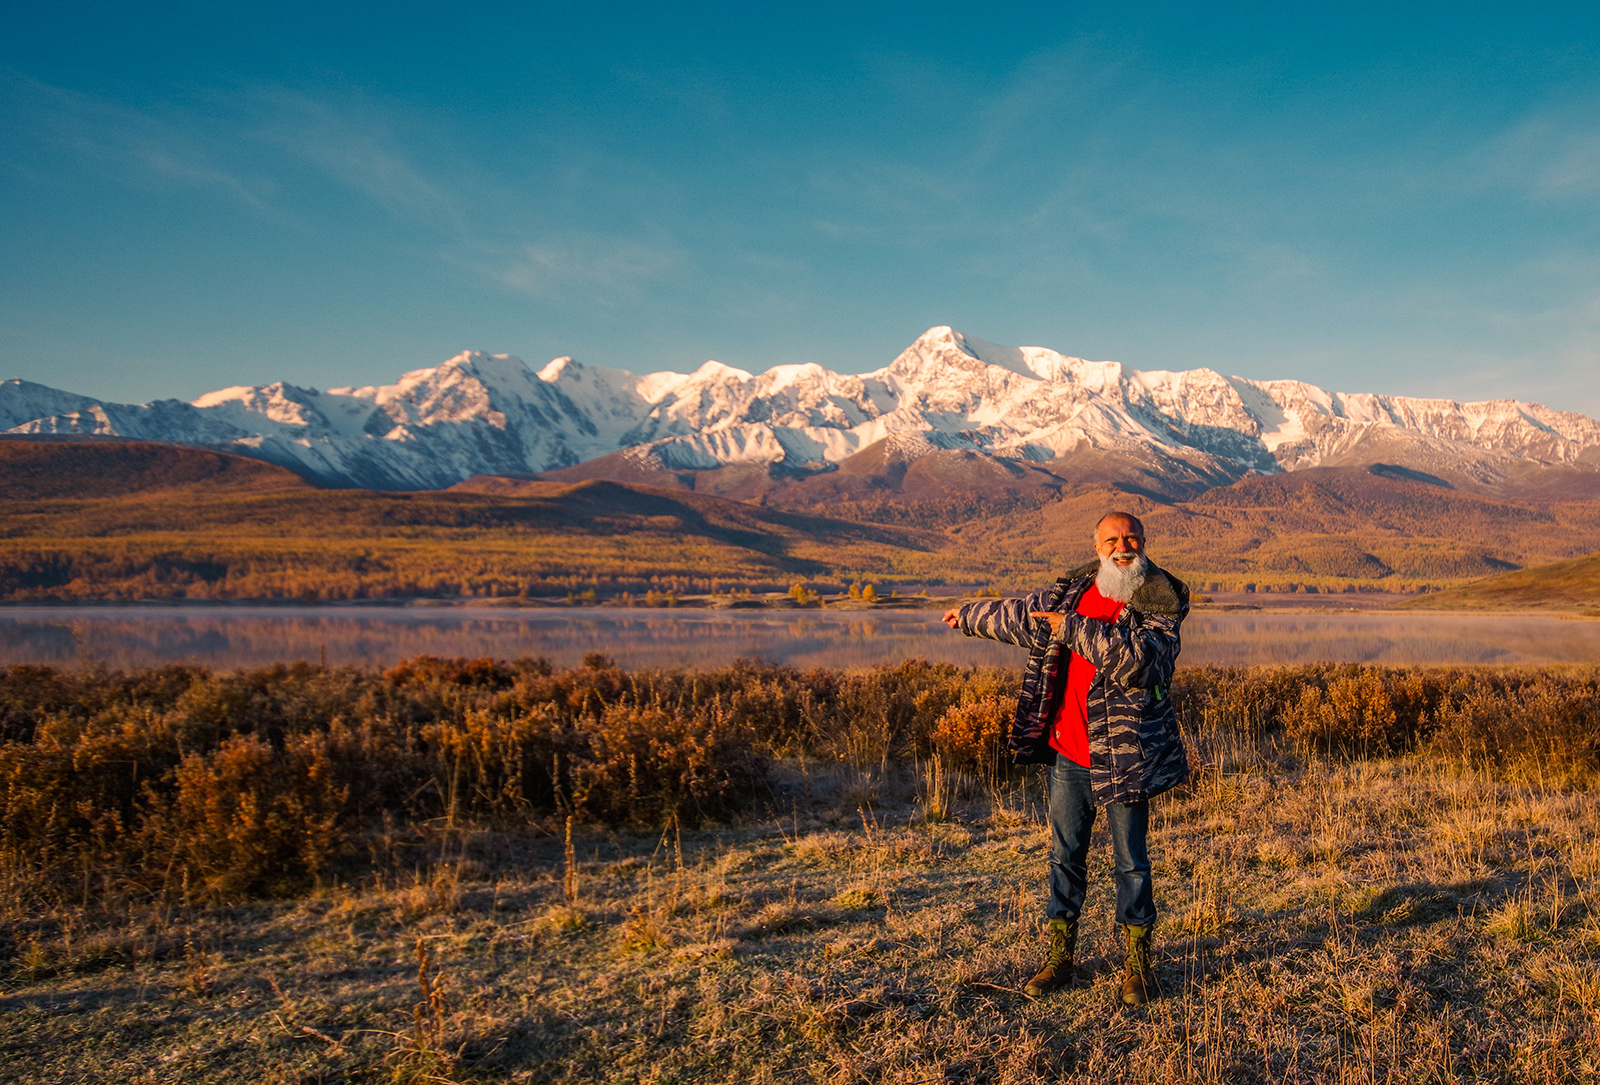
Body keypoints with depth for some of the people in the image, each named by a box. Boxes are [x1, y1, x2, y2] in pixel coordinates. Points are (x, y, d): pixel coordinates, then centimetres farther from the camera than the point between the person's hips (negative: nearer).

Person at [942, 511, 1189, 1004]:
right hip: (1067, 751, 5)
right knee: (1065, 854, 13)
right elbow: (1020, 616, 22)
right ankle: (1059, 956, 26)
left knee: (1131, 860, 6)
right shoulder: (1075, 590, 6)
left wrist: (1075, 628, -26)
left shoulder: (1160, 602, -10)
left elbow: (1140, 660, -27)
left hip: (1123, 755, -5)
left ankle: (1137, 963, 22)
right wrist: (969, 616, 33)